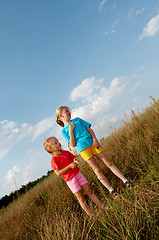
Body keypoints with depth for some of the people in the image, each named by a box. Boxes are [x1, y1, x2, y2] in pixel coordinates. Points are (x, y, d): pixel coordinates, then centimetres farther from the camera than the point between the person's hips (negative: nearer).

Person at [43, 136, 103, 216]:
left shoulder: (66, 152, 6)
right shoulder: (54, 160, -12)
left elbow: (74, 159, 16)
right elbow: (58, 173, -17)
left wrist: (76, 162, -8)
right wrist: (70, 166, -23)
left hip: (77, 173, 5)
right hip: (70, 179, -5)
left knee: (89, 191, 9)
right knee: (80, 197, 3)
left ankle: (102, 206, 20)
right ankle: (90, 214, 15)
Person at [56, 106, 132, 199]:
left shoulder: (77, 120, 14)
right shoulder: (64, 130, 5)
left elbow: (89, 129, 9)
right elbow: (72, 144, -4)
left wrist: (95, 139, -6)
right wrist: (71, 130, -10)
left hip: (92, 143, 3)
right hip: (83, 149, -2)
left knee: (108, 163, 0)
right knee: (97, 170, -3)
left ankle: (125, 180, 4)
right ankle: (111, 190, 4)